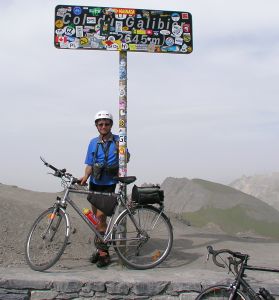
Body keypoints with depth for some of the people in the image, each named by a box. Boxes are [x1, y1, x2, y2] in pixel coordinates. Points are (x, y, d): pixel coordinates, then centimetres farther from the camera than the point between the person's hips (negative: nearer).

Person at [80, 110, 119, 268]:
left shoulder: (118, 141, -3)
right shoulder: (93, 142, 5)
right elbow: (90, 164, 3)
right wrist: (85, 176, -14)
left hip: (109, 185, -4)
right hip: (94, 184, 4)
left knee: (100, 216, -14)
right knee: (97, 217, 11)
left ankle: (104, 253, -5)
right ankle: (101, 248, 25)